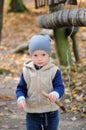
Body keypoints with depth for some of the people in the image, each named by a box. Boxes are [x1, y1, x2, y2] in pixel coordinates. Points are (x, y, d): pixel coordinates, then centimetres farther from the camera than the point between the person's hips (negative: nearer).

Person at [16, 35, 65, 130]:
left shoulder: (54, 70, -10)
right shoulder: (26, 71, -4)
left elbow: (60, 87, -14)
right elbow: (21, 88, 2)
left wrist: (55, 94, -37)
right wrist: (21, 98, -20)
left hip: (50, 112, -1)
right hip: (32, 112, 1)